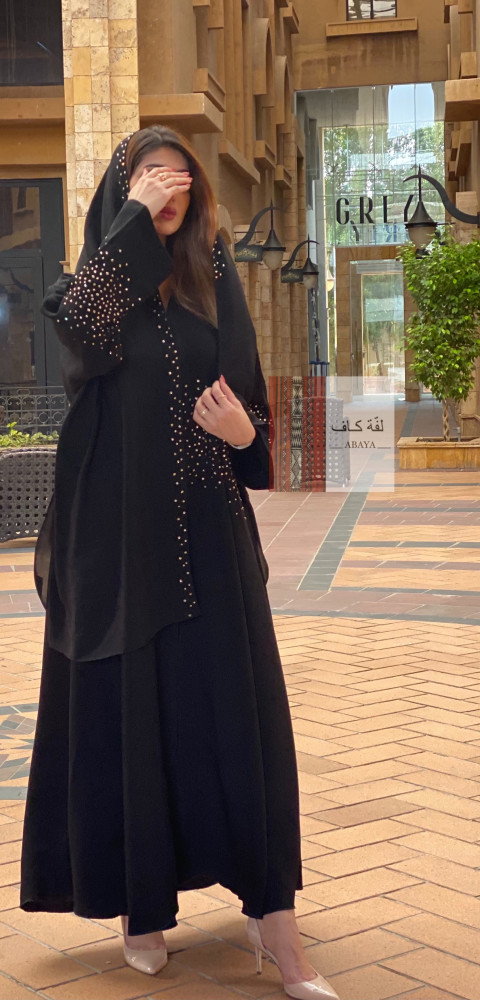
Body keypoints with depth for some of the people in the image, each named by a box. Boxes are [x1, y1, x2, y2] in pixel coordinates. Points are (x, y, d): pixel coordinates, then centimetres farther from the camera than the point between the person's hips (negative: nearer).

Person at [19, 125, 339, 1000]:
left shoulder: (214, 284, 10)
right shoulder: (97, 279, 4)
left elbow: (250, 397, 10)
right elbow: (81, 334, -21)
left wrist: (244, 431, -13)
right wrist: (133, 223, -16)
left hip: (207, 531, 2)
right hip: (118, 532, -1)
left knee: (236, 707, -1)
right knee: (125, 707, 3)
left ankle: (270, 910, 5)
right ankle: (142, 899, 17)